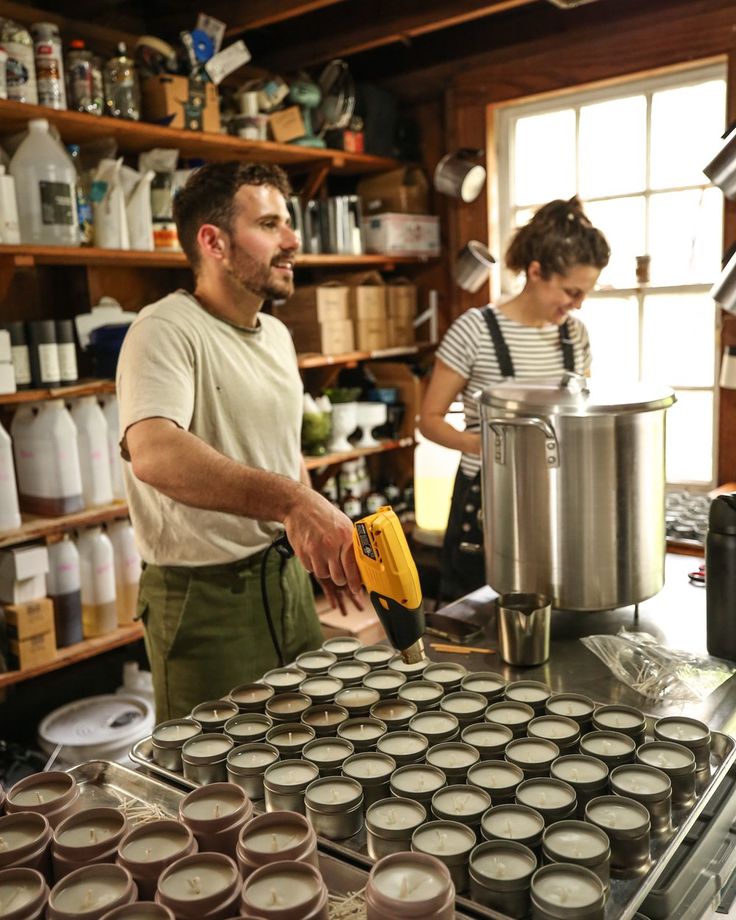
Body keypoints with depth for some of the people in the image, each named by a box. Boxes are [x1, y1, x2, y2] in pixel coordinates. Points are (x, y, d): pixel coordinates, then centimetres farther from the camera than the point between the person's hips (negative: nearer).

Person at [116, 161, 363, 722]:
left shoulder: (277, 335, 10)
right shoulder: (167, 331, -18)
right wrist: (290, 501, -48)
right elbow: (155, 452, -37)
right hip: (207, 596, -8)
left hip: (287, 578, 8)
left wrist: (329, 547, 18)